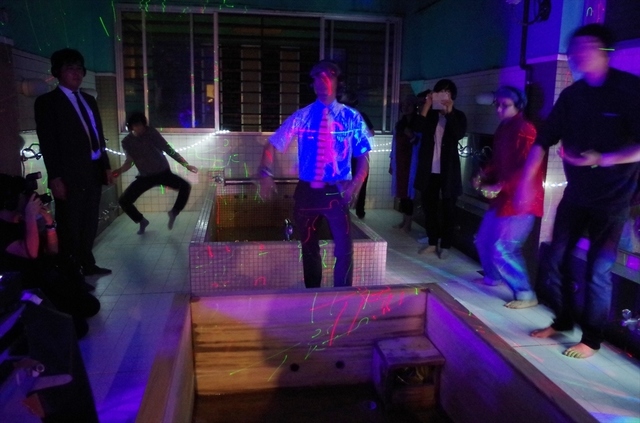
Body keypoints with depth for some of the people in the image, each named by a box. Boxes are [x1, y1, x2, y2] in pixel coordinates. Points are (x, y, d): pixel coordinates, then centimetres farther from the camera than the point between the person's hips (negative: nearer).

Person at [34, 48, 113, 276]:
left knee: (89, 225, 14)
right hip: (70, 175, -6)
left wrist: (106, 165, 13)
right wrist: (55, 177, -15)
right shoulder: (47, 101, -2)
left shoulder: (89, 100, 18)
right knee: (70, 228, 3)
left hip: (93, 172, 6)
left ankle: (87, 265, 26)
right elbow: (47, 142, -9)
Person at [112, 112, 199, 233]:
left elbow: (168, 149, -11)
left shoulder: (151, 132, -12)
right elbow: (129, 162, 5)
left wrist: (186, 164, -13)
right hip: (145, 177, 2)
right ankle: (142, 221, 18)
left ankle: (173, 213, -2)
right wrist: (120, 170, -17)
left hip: (163, 172, -2)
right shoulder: (127, 142, -5)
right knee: (123, 200, -10)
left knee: (186, 186, -27)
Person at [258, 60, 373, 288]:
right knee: (309, 247, 15)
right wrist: (266, 173, -17)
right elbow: (272, 145, 1)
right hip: (306, 191, 2)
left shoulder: (351, 117, 0)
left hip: (336, 192, -1)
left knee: (344, 248, -5)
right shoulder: (301, 116, 0)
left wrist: (356, 183, -17)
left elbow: (363, 156, 0)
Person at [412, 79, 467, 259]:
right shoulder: (430, 114, 8)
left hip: (448, 170, -2)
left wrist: (449, 112, -17)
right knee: (429, 206, 9)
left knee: (447, 209, 4)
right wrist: (426, 105, -14)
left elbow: (459, 134, -16)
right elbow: (417, 128, -11)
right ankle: (432, 242, 22)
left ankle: (445, 245, 15)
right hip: (429, 169, 3)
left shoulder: (458, 116, 3)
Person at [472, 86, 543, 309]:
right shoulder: (502, 129, 11)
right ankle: (492, 276, 41)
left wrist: (499, 187, -23)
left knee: (503, 249, -12)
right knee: (483, 239, 18)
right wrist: (483, 175, 2)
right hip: (503, 197, 9)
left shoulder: (525, 130, -16)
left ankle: (526, 295, 3)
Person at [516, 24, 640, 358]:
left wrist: (604, 158, -29)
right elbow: (543, 140, 3)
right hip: (575, 193, 5)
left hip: (612, 198, -5)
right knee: (556, 261, 8)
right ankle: (562, 321, 26)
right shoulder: (571, 95, 4)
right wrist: (525, 182, -1)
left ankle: (592, 339, 15)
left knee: (597, 272, -2)